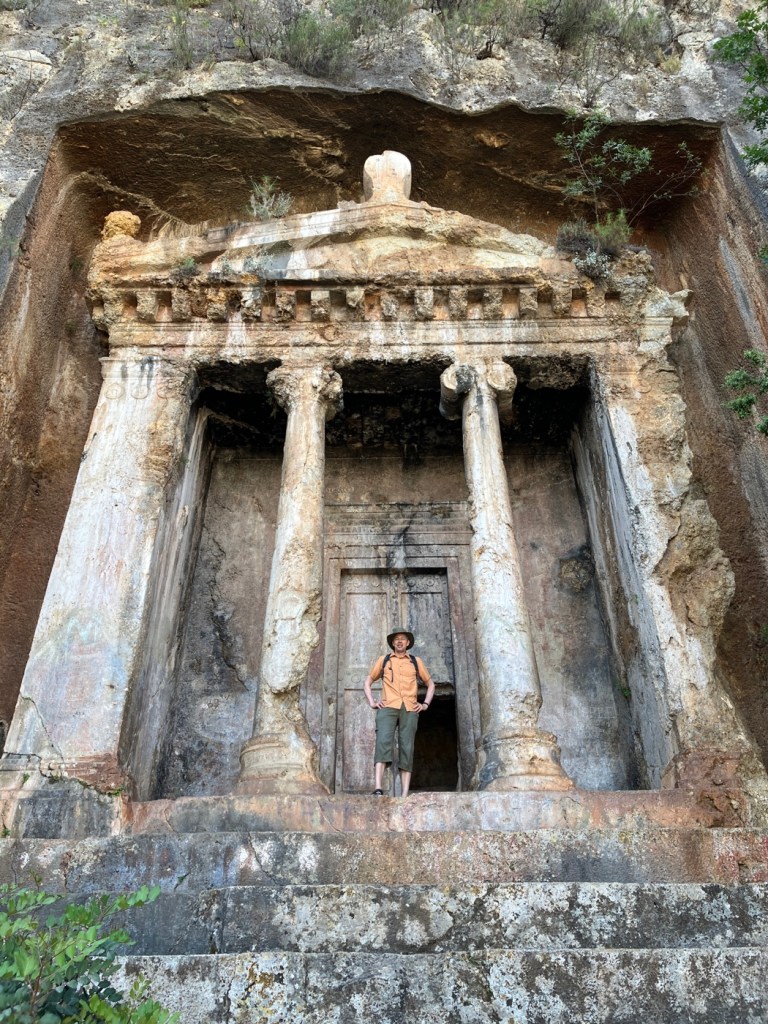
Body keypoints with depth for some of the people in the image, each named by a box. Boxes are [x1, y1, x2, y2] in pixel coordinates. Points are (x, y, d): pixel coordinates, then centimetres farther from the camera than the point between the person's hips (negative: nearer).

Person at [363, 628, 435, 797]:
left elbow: (430, 684, 26)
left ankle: (405, 795, -6)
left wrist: (426, 704, 11)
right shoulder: (384, 660, 18)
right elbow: (367, 682, 22)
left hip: (410, 709, 1)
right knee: (383, 742, -21)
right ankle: (378, 789, -30)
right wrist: (372, 702, 7)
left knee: (407, 749, -5)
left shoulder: (416, 661, 19)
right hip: (388, 707, -1)